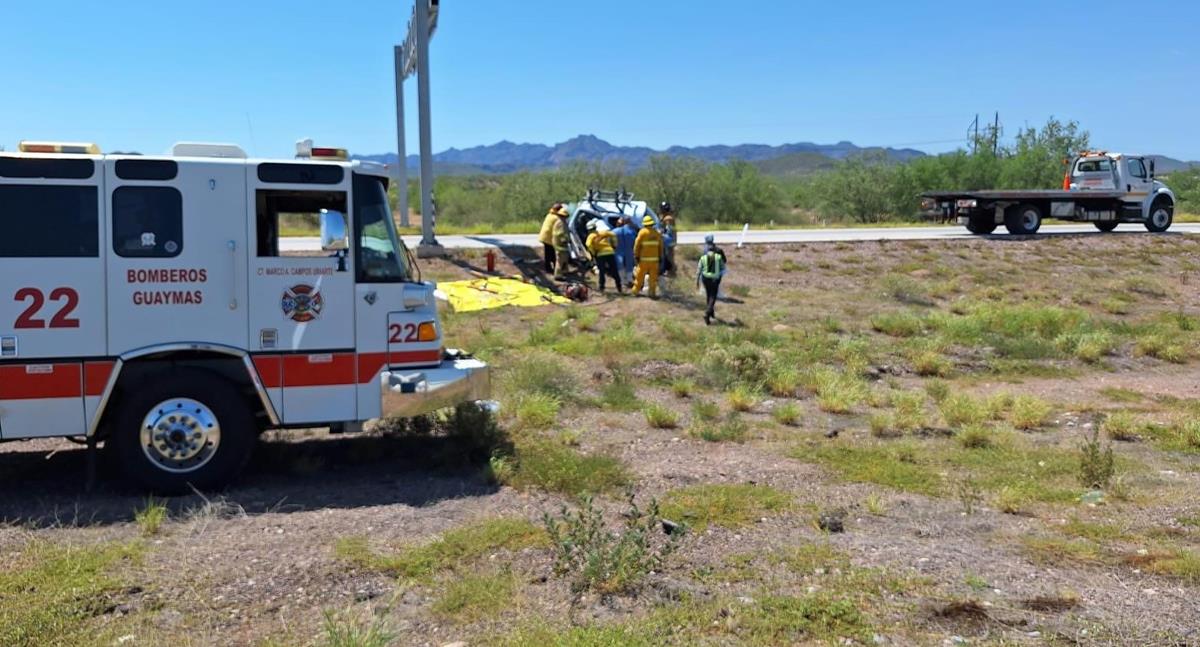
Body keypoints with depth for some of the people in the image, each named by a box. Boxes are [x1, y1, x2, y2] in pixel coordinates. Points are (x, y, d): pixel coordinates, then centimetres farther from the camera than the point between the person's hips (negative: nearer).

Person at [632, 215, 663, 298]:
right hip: (654, 259, 2)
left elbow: (637, 245, -7)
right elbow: (660, 246, 10)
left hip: (644, 259, -2)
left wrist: (636, 255, 0)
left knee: (640, 275, 8)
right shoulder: (657, 233, 7)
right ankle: (652, 293, 4)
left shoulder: (642, 232, -5)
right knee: (653, 277, 5)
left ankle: (636, 290, 16)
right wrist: (660, 257, 17)